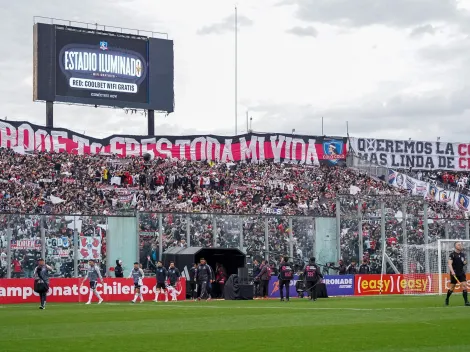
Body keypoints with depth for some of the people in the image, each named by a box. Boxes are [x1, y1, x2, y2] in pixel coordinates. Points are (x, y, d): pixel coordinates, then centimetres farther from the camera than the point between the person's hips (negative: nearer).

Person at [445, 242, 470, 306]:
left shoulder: (463, 254, 9)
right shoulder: (452, 254, -8)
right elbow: (449, 264, -16)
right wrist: (452, 271, -31)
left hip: (461, 272, 4)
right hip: (454, 273, -4)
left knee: (464, 286, -10)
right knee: (452, 287, 4)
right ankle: (447, 299, 28)